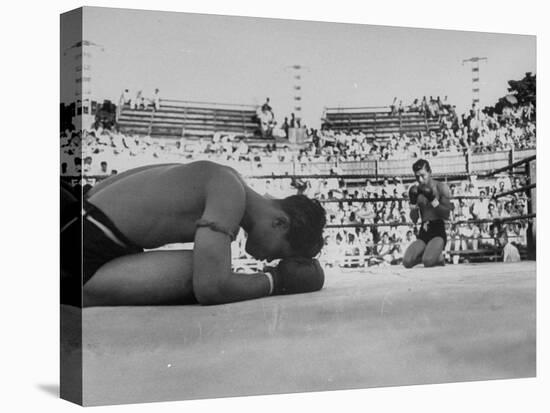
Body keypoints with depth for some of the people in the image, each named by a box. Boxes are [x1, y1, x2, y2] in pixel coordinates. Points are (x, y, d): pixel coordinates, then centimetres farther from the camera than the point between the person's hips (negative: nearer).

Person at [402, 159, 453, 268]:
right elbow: (414, 220, 8)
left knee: (428, 262, -31)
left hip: (438, 232, -4)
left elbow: (446, 215, -8)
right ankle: (433, 255, 8)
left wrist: (433, 200, -17)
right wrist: (413, 203, -10)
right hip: (423, 234, 4)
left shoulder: (441, 187, -2)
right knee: (407, 262, -21)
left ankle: (437, 257, 5)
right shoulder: (416, 190, 8)